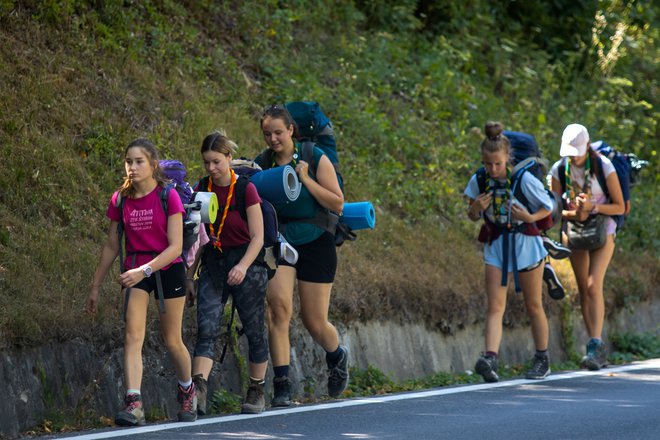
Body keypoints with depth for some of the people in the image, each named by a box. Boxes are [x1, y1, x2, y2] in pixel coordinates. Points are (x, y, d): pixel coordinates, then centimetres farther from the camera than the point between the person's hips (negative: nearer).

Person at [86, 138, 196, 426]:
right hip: (134, 272, 3)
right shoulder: (120, 200, -2)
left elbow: (176, 246, -17)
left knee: (172, 340, 8)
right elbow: (111, 247, 8)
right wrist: (95, 287, 10)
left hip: (168, 269, -3)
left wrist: (144, 270, -29)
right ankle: (133, 404, -24)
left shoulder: (168, 197, -13)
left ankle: (187, 391, 36)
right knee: (132, 335, -15)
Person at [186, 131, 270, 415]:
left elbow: (257, 237, -11)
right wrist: (190, 273, 9)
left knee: (254, 331, 6)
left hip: (247, 265, -3)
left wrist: (243, 266, -26)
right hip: (213, 264, 3)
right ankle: (199, 389, -24)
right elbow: (198, 235, 11)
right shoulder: (202, 189, 3)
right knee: (206, 329, -12)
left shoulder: (246, 189, -10)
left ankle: (256, 391, 20)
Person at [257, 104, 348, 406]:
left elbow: (337, 204, -11)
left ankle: (337, 356, 38)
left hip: (315, 244, -2)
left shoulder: (314, 159, -8)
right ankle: (281, 385, -18)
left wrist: (305, 179, -20)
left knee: (315, 323, 3)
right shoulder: (261, 164, 1)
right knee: (278, 306, -20)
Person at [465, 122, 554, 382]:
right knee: (495, 306, -12)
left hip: (525, 243, -2)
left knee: (533, 306, 10)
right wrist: (475, 208, -17)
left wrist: (530, 217, -24)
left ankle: (542, 360, 24)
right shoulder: (478, 181, -7)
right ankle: (490, 358, -26)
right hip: (495, 245, 2)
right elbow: (473, 217, 6)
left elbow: (547, 207, -5)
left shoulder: (524, 179, -17)